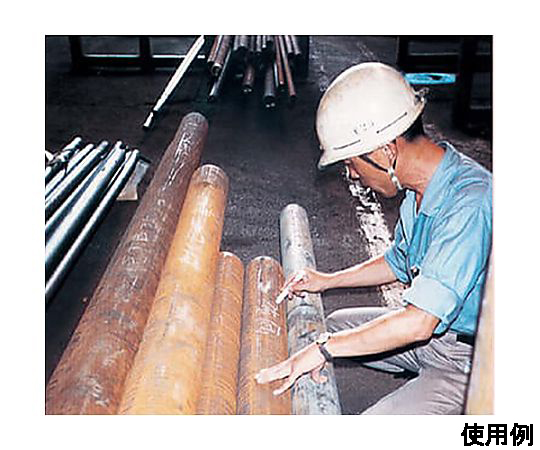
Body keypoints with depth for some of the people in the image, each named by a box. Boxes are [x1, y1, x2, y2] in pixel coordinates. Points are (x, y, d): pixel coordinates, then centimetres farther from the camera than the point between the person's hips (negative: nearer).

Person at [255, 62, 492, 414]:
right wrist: (329, 280, 13)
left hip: (473, 359, -9)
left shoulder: (468, 204, -32)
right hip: (435, 327, 9)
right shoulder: (421, 188, -2)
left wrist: (323, 349, -27)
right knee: (336, 324, 16)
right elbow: (399, 262, 15)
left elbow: (419, 322, -36)